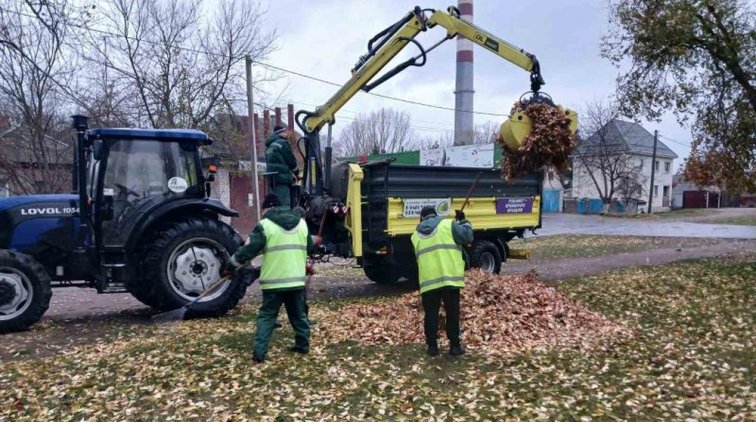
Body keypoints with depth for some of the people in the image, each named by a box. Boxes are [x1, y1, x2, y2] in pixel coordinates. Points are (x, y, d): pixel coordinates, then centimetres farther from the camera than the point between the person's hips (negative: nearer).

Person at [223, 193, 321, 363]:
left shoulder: (265, 225, -6)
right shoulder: (301, 222, 9)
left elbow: (248, 250, -7)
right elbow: (308, 246, 24)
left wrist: (230, 267, 4)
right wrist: (315, 241, 47)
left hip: (273, 281, -4)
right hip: (297, 279, 4)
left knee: (266, 316, 7)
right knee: (299, 314, 21)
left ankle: (259, 352, 1)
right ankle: (303, 345, 28)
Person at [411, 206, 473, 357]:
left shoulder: (416, 235, 15)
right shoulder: (448, 225, 4)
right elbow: (467, 237, 1)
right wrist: (463, 221, 17)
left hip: (427, 280, 2)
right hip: (449, 278, -2)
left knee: (431, 314, 11)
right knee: (452, 313, 9)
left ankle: (432, 346, 15)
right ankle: (455, 346, 15)